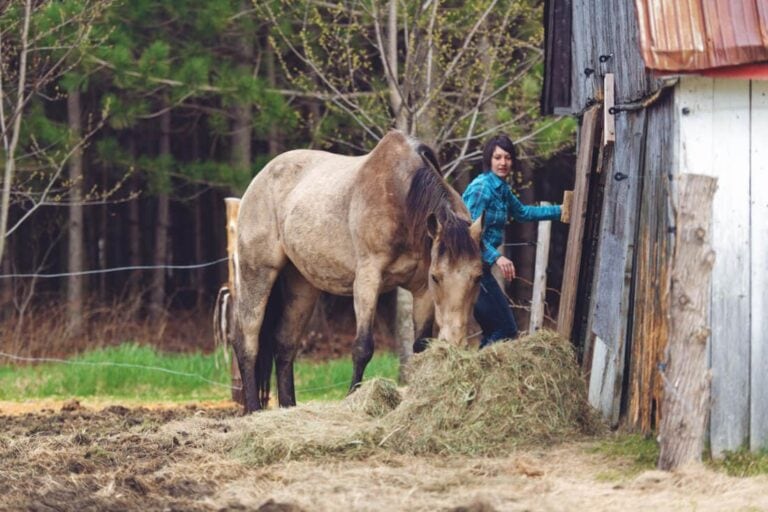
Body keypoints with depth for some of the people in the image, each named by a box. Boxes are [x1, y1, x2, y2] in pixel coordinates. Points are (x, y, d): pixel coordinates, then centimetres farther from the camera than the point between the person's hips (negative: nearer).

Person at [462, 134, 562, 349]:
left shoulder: (502, 189, 13)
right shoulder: (482, 188, -16)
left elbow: (522, 212, 33)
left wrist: (559, 210, 34)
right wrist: (496, 257, -31)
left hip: (480, 266, 10)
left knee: (494, 330, 11)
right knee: (506, 329, -10)